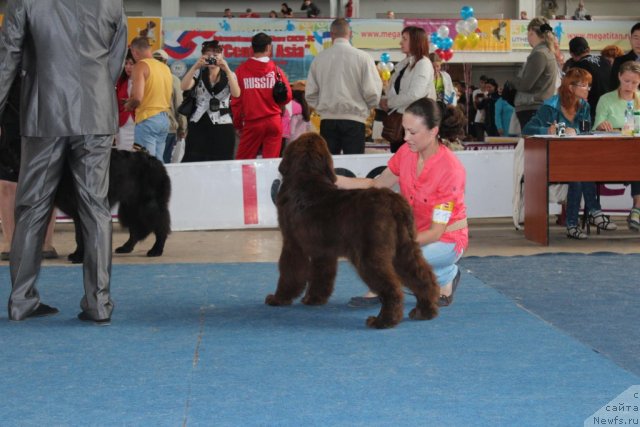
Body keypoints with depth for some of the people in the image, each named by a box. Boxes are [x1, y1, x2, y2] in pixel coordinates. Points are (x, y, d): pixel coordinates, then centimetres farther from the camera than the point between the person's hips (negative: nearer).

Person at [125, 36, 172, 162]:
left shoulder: (140, 65, -8)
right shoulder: (165, 67, 13)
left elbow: (137, 98, -18)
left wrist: (129, 105, 3)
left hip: (147, 119, -7)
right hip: (164, 119, 7)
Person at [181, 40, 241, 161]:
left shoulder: (229, 75, 8)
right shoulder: (198, 73, 8)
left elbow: (236, 93, -11)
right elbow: (184, 87, -10)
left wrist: (227, 69, -21)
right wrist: (195, 66, -21)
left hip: (223, 126, 0)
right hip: (198, 125, 0)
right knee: (192, 163, -8)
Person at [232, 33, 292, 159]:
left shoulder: (241, 69, -3)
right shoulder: (275, 69, -2)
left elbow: (236, 100, -3)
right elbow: (287, 96, -2)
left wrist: (237, 124, 9)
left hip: (252, 122, 0)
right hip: (273, 121, 1)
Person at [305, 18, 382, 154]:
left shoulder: (319, 58, 1)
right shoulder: (363, 57, -6)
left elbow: (310, 93, 2)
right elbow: (372, 92, -7)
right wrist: (365, 108, 13)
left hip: (327, 120, 2)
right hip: (354, 119, -2)